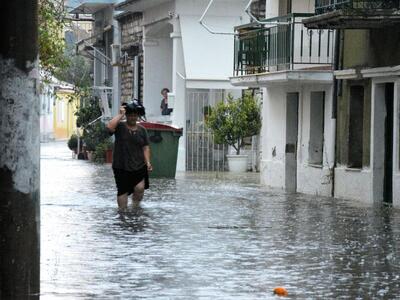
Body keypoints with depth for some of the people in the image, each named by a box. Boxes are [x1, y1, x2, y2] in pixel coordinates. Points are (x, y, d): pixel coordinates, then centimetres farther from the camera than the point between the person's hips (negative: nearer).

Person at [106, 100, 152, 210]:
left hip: (138, 166, 2)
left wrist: (147, 162, -1)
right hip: (121, 167, -2)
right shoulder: (120, 127, -2)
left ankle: (136, 205, 13)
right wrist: (120, 115, -18)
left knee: (140, 187, -13)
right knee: (122, 191, 4)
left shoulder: (142, 130, 8)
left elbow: (145, 147, 10)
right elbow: (110, 127, -25)